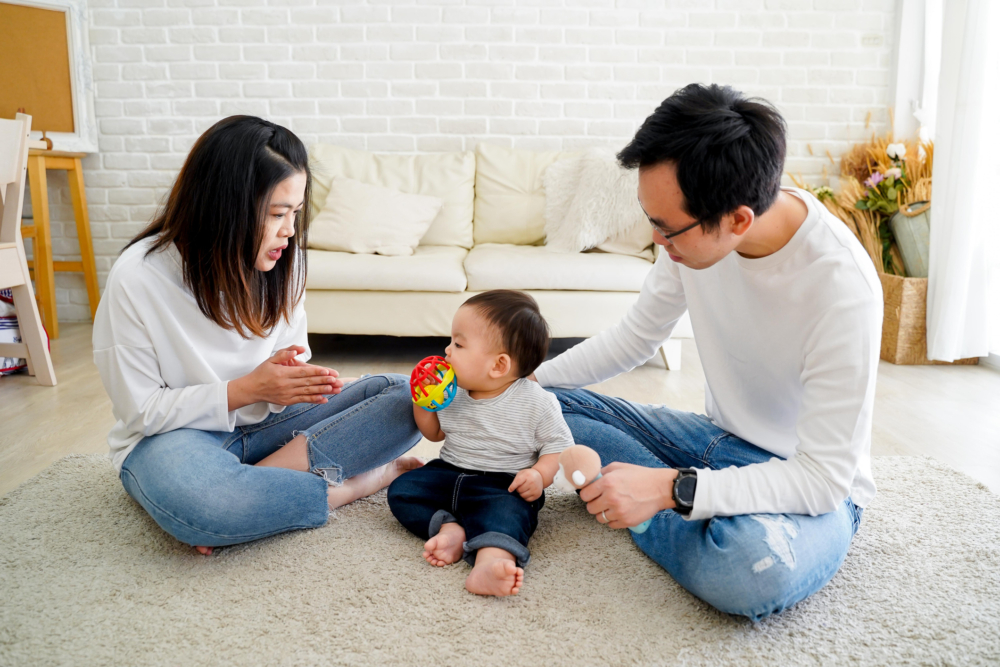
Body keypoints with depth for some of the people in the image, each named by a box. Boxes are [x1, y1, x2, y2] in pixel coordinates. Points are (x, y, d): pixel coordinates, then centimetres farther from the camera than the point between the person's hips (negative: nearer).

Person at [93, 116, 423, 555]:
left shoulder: (282, 261, -4)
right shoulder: (138, 279, -18)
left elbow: (292, 361, 7)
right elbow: (140, 411, -13)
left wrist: (292, 375, -18)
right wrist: (245, 390, -23)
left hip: (264, 421, 5)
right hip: (173, 436, -5)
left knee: (401, 397, -13)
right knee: (192, 499, -42)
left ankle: (250, 485, -22)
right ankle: (346, 487, -19)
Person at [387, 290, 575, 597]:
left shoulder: (537, 403, -13)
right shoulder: (453, 394, 3)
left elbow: (558, 444, -5)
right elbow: (434, 433, 17)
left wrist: (539, 475, -24)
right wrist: (422, 402, -2)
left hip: (504, 484, -6)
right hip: (448, 473, 6)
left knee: (506, 510, -36)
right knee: (401, 490, -11)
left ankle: (491, 560, -61)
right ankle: (450, 528, -27)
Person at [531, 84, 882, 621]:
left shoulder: (841, 286, -31)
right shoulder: (693, 225, -13)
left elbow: (824, 478, -27)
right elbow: (636, 335, 4)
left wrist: (670, 489, -34)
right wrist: (529, 378, -3)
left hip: (814, 486, -5)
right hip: (717, 438, 6)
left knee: (753, 567, -40)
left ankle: (657, 512, -8)